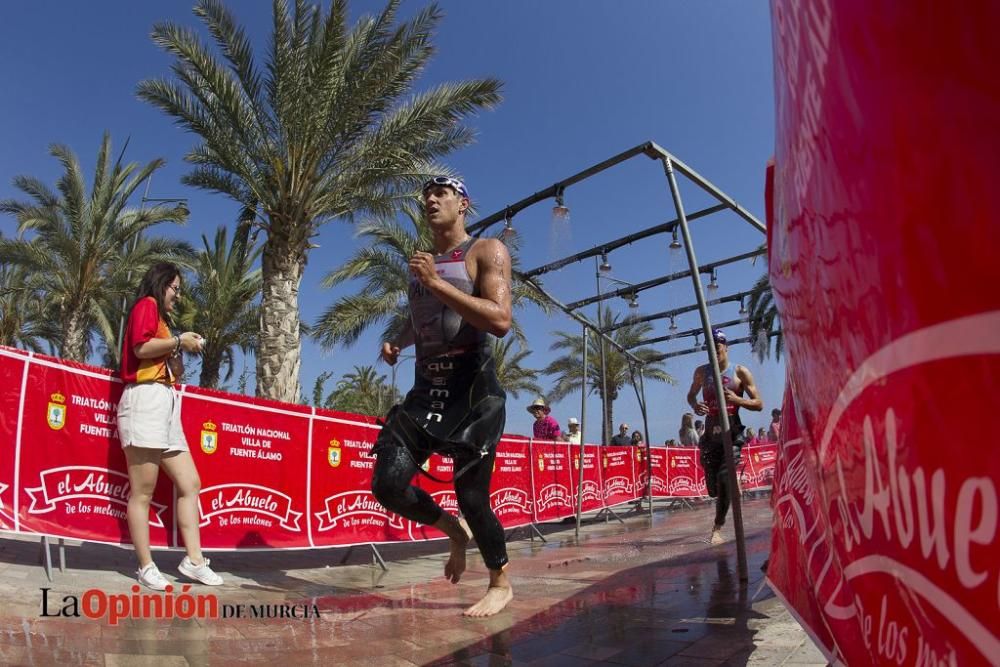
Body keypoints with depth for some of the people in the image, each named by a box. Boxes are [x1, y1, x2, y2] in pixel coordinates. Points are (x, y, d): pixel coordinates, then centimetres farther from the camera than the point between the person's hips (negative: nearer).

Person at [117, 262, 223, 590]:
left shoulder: (159, 317, 27)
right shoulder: (146, 304, 3)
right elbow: (141, 347, -16)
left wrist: (182, 348, 10)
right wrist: (178, 340, -4)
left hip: (166, 405, 10)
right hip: (147, 400, -10)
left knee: (190, 484, 4)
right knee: (142, 492, -6)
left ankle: (194, 560, 4)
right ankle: (146, 567, -1)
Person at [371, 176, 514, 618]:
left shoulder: (486, 251, -2)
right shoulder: (420, 263, 19)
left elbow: (500, 321, -18)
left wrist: (437, 283, -20)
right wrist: (396, 342, 12)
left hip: (472, 388, -6)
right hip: (426, 388, 6)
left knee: (471, 495, -4)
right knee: (388, 486, -6)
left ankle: (500, 583, 23)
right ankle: (455, 531, 23)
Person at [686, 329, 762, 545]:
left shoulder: (740, 372, -1)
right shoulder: (702, 372, 9)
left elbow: (759, 404, -2)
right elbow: (691, 395, 22)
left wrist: (737, 400, -21)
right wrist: (695, 405, -2)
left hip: (732, 435, -3)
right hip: (710, 435, 3)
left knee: (724, 479, -18)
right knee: (713, 486, 4)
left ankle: (718, 527, -5)